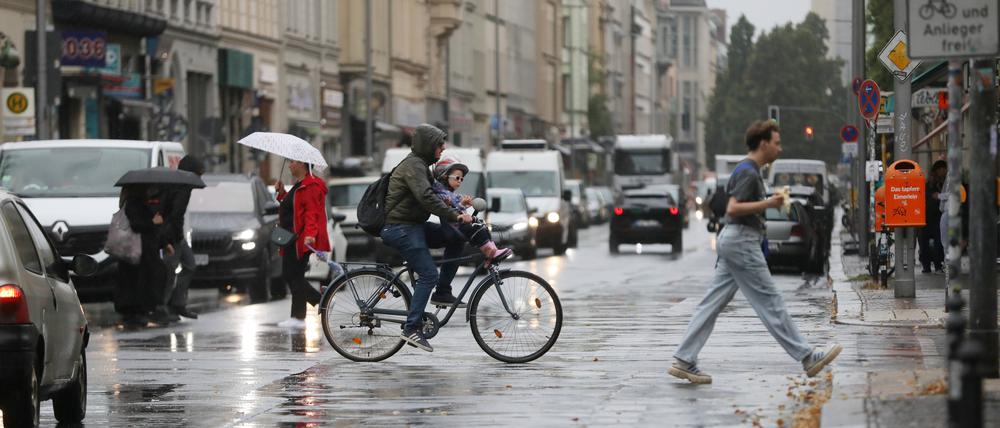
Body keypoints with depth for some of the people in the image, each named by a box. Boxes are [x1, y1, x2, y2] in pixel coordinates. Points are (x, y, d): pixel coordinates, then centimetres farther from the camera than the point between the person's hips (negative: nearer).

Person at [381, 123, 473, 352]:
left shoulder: (420, 165, 19)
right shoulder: (413, 166, -15)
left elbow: (431, 196, 24)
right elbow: (426, 198, -28)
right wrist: (455, 215, -27)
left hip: (414, 226, 10)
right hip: (401, 228, -10)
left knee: (456, 238, 6)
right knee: (428, 275, -15)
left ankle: (442, 292, 8)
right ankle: (412, 327, -15)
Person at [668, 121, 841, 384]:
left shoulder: (748, 170, 18)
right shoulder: (748, 172, -14)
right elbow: (733, 208, -23)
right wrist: (768, 204, -23)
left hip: (732, 241, 10)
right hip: (742, 241, -10)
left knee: (713, 303, 5)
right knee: (769, 302, -4)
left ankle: (684, 361, 2)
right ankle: (807, 357, 0)